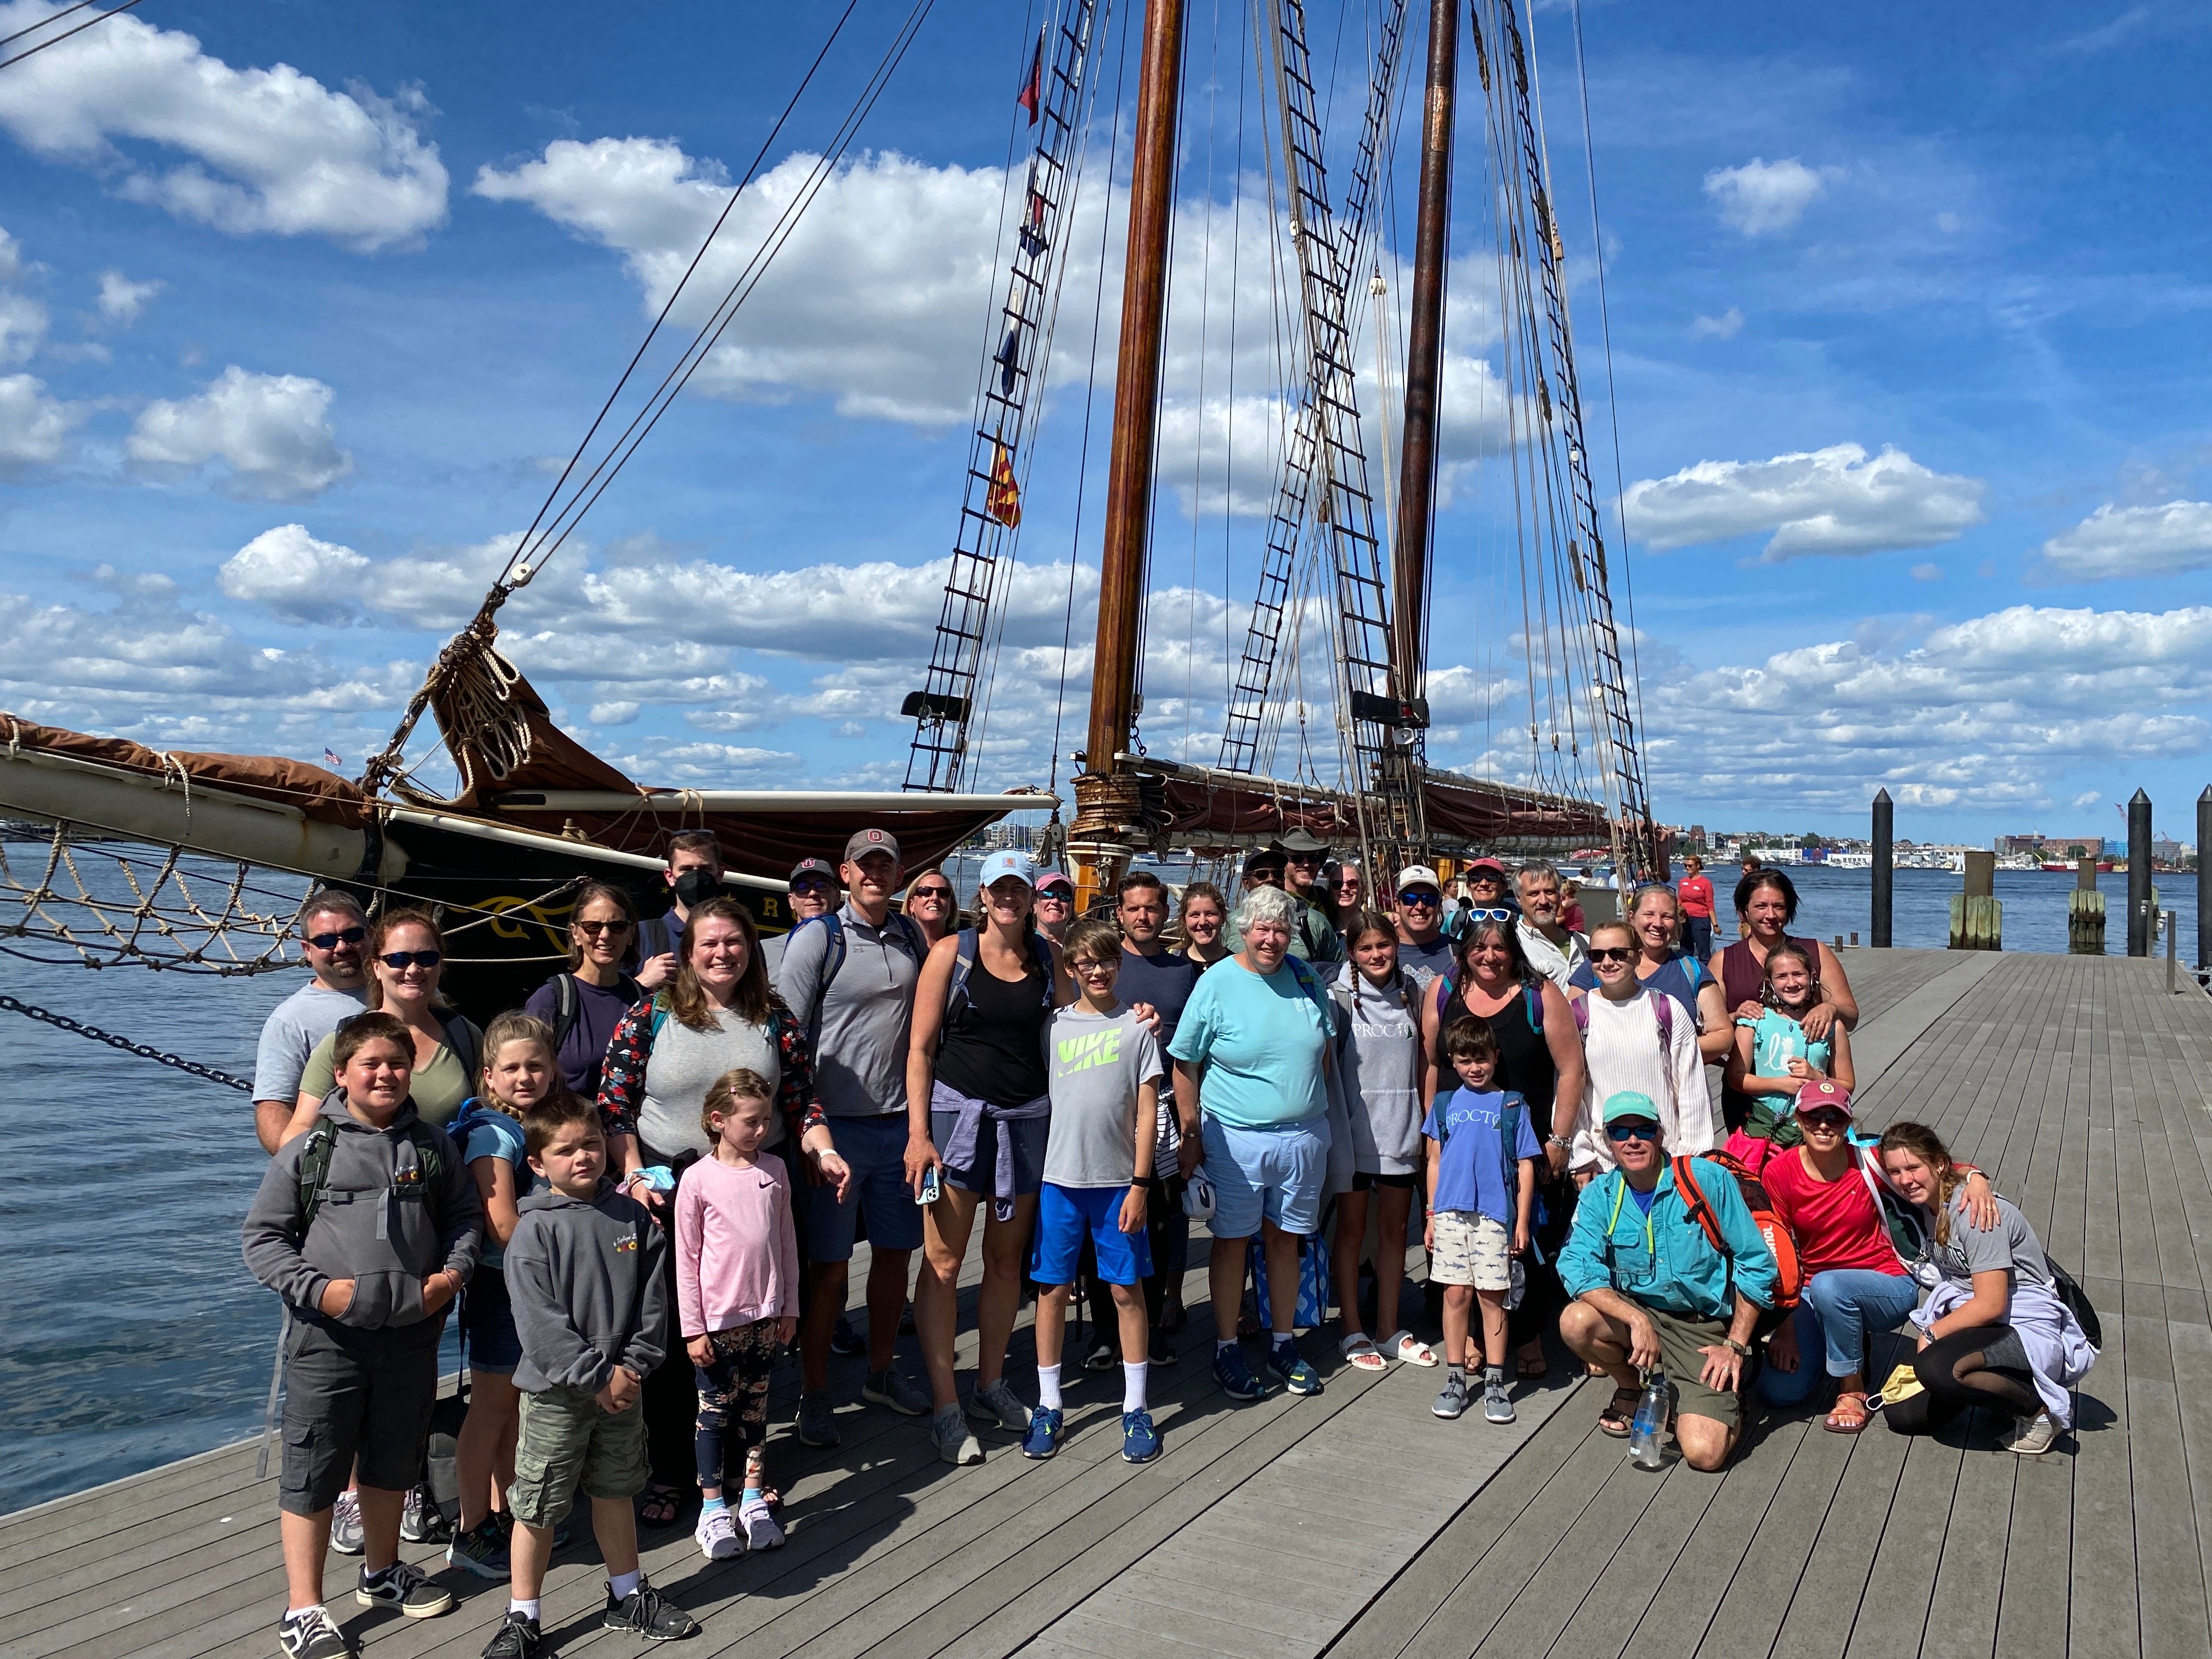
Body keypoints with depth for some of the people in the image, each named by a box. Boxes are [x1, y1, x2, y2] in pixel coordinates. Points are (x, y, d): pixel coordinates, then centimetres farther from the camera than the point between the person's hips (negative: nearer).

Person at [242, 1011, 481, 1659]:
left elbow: (466, 1215, 12)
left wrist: (453, 1271, -4)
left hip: (412, 1333, 4)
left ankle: (382, 1573, 39)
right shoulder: (306, 1150, -7)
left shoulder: (433, 1146, 3)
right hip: (329, 1335, -3)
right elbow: (263, 1237, -4)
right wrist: (316, 1288, -15)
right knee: (314, 1472, 4)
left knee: (394, 1461, 19)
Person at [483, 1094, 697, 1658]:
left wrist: (633, 1366, -10)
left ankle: (628, 1598, 36)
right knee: (538, 1509, 6)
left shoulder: (632, 1216, -1)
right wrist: (598, 1377, -18)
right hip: (556, 1393, -4)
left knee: (615, 1492, 20)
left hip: (623, 1385, 4)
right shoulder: (534, 1231, -13)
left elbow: (653, 1298, 0)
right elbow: (540, 1322, -17)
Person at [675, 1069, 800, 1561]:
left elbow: (787, 1241, 8)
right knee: (715, 1410, 7)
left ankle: (754, 1500, 26)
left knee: (756, 1406, 14)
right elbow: (687, 1258, -7)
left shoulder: (775, 1169, 1)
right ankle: (713, 1509, 19)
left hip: (766, 1314, 4)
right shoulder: (699, 1180, -11)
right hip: (719, 1318, -4)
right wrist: (693, 1328, -7)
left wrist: (790, 1307, 10)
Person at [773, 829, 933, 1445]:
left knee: (896, 1252, 14)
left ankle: (880, 1372, 32)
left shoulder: (911, 937, 9)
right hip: (837, 1123, -5)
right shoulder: (816, 938, -7)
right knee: (828, 1265, 3)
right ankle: (813, 1395, 18)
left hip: (900, 1121, 5)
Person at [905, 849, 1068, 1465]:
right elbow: (921, 1048, -4)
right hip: (956, 1110, -3)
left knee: (1006, 1259, 13)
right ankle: (946, 1407, 8)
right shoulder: (952, 952, -3)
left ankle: (990, 1387, 28)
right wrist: (918, 1132, -10)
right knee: (943, 1262, -2)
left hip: (1026, 1116, 4)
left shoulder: (1048, 957, 7)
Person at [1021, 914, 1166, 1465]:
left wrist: (1140, 1184, -6)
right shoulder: (1055, 1025, 5)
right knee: (1052, 1290, 6)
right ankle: (1048, 1406, 18)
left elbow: (1147, 1110, -1)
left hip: (1118, 1181, -1)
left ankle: (1136, 1409, 16)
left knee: (1127, 1291, 5)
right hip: (1059, 1177, 2)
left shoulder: (1137, 1027, 0)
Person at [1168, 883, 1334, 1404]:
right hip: (1235, 1138, -3)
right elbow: (1184, 1064, -5)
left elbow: (1323, 1050, 15)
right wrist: (1191, 1137, -6)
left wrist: (1320, 1116, 12)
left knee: (1284, 1239, 13)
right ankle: (1226, 1349, 20)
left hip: (1303, 1136, 3)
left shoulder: (1305, 978, 4)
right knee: (1233, 1241, 6)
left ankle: (1283, 1345, 26)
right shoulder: (1217, 983, -8)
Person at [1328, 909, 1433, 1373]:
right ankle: (1353, 1331, 16)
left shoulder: (1412, 992, 5)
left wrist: (1426, 1121, 9)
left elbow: (1422, 1060, 13)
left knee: (1395, 1229, 11)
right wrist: (1334, 1123, -12)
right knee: (1352, 1228, 6)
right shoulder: (1339, 997, -8)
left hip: (1400, 1126, 4)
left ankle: (1391, 1329, 23)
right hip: (1353, 1126, -4)